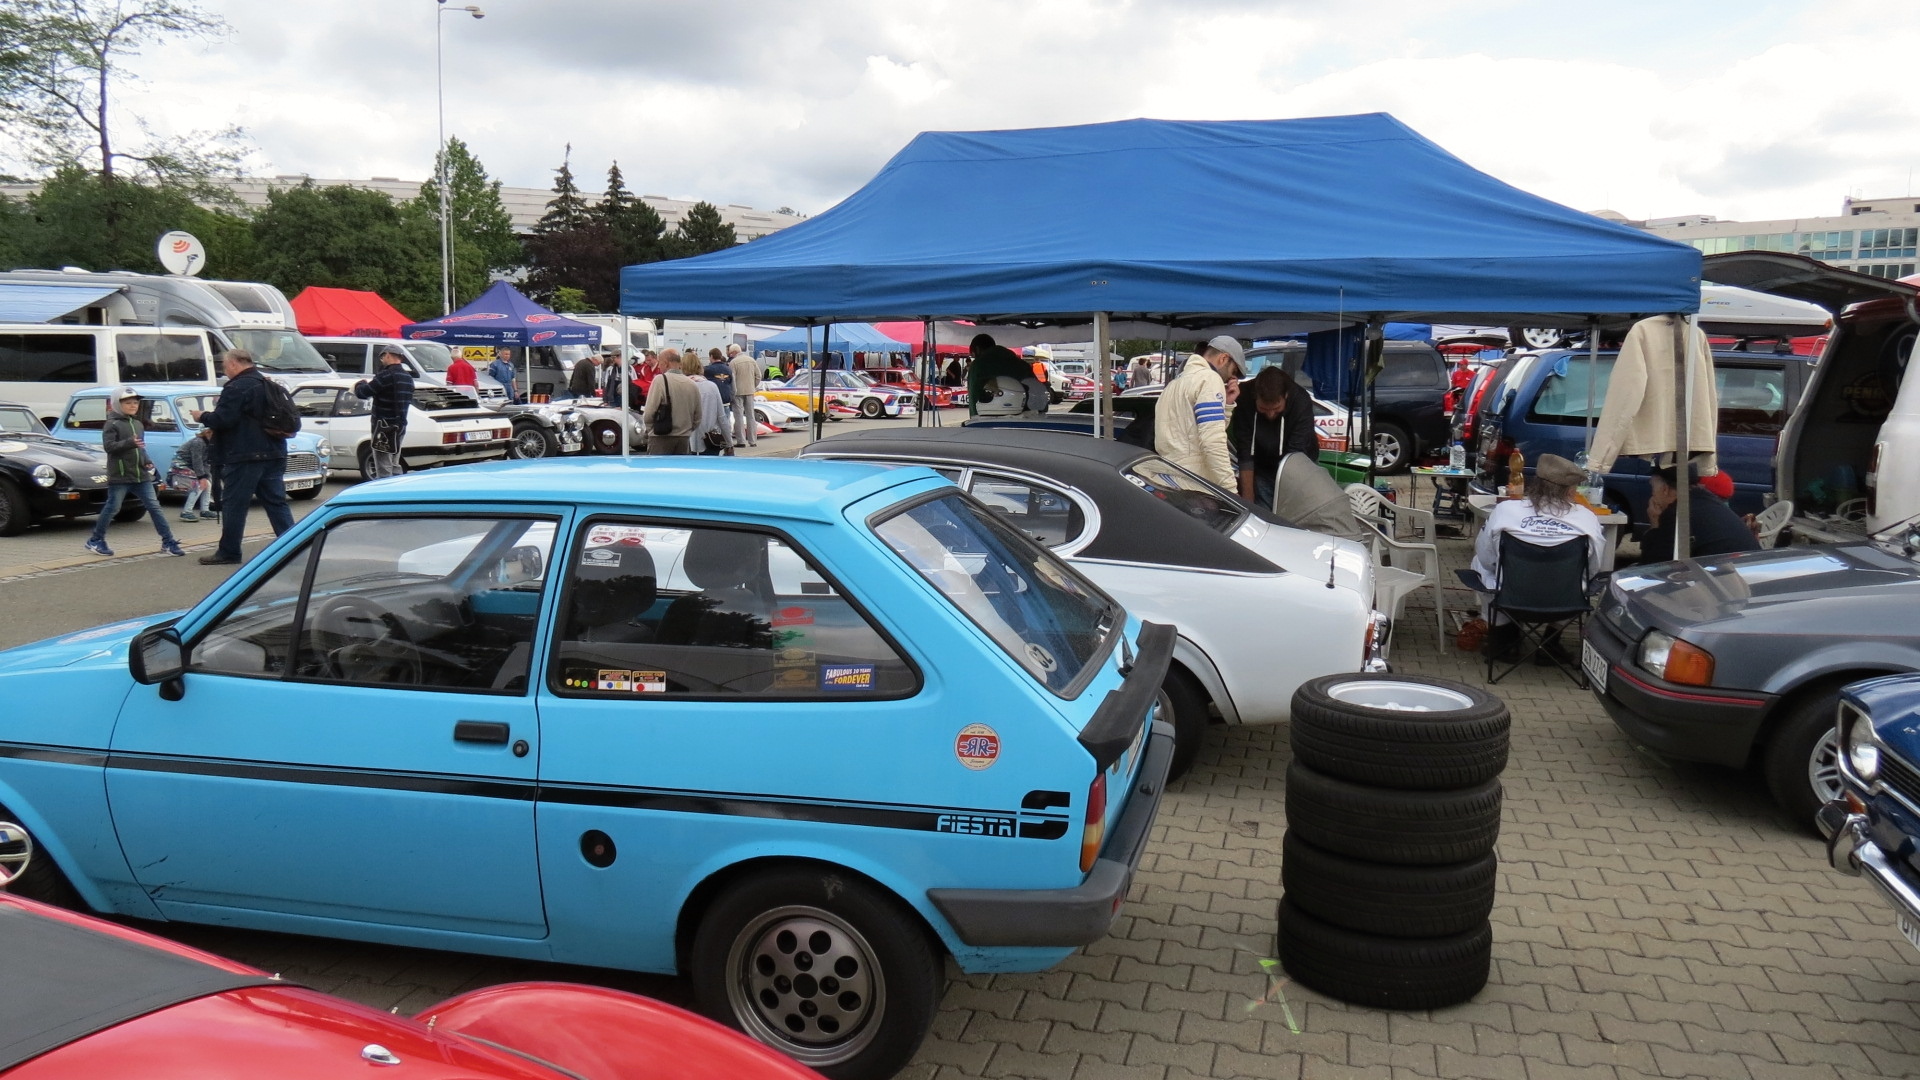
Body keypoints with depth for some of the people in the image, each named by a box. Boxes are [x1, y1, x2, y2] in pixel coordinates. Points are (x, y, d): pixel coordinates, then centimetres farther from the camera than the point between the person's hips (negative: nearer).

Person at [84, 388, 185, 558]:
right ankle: (95, 540, 16)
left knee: (154, 506, 0)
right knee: (112, 508, 1)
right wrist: (130, 443, -29)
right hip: (119, 476, -6)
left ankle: (168, 542, 1)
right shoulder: (112, 424, -5)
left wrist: (147, 461, 10)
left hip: (141, 476, 6)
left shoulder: (138, 425, 17)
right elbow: (108, 446, -16)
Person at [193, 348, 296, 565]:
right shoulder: (268, 384, 16)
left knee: (233, 504, 1)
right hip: (274, 455, 8)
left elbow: (222, 419, -18)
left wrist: (202, 417, 2)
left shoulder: (236, 387, -13)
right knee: (277, 503, 8)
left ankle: (228, 551, 7)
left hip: (244, 457, -8)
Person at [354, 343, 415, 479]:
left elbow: (362, 393, -14)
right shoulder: (408, 377, 10)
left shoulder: (386, 375, -16)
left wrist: (360, 384, 10)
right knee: (394, 465, 17)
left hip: (384, 427, -8)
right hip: (400, 426, 8)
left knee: (383, 468, -6)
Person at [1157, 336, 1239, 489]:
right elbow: (1213, 441, -19)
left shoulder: (1178, 380, 21)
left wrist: (1225, 403, 13)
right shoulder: (1209, 378, -8)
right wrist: (1230, 488, -21)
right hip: (1196, 481, -9)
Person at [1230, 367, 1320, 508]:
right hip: (1262, 469, 1)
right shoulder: (1244, 399, -25)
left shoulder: (1301, 402, -29)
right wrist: (1248, 501, -21)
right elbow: (1245, 454, -22)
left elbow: (1295, 455, -30)